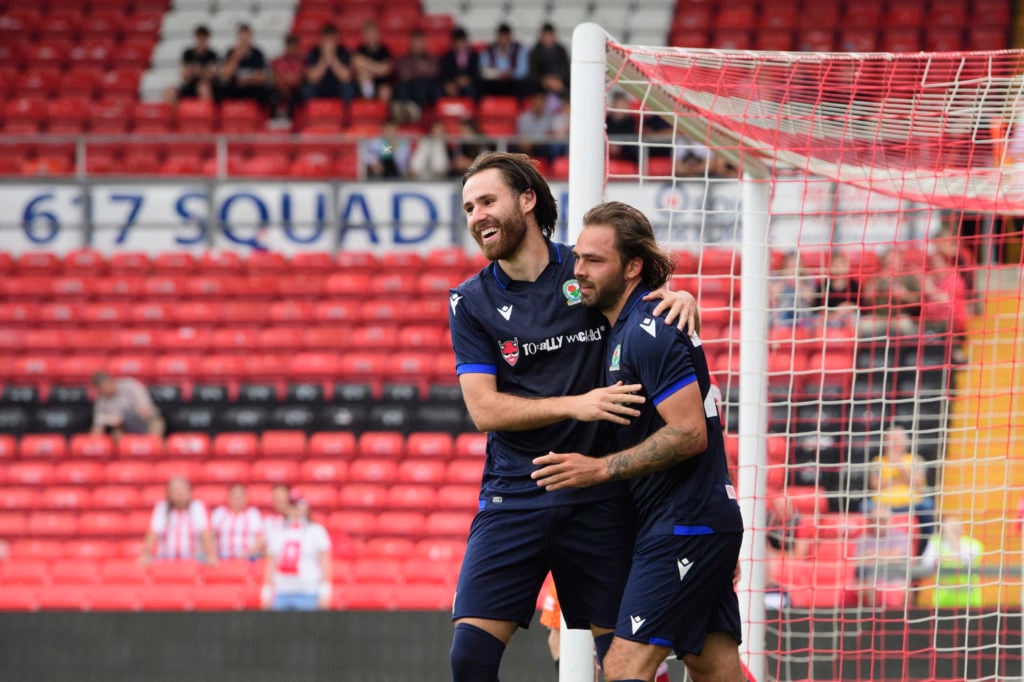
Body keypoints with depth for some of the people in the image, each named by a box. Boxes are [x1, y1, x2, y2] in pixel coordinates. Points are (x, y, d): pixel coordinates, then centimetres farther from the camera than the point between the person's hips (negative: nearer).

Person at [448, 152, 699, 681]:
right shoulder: (471, 301, 3)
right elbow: (484, 409, -5)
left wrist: (677, 297, -8)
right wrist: (574, 405, -19)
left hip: (597, 496, 0)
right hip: (513, 496, 0)